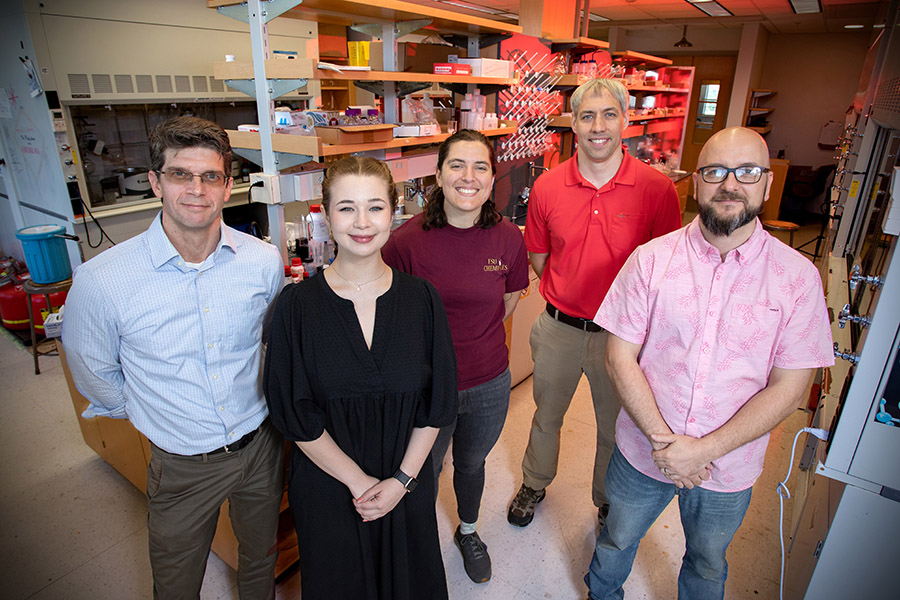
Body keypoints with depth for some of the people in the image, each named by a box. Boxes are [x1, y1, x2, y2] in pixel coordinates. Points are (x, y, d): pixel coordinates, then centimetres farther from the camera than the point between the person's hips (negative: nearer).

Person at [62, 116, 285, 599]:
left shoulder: (264, 261, -12)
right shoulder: (101, 280, -19)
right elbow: (94, 373, 0)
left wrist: (251, 398, 8)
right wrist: (152, 414, 6)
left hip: (261, 445, 2)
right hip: (181, 465, -1)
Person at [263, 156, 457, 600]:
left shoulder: (421, 298, -9)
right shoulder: (297, 305, -14)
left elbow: (437, 403, -5)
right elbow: (294, 416, -11)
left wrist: (403, 479, -9)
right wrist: (359, 481, -10)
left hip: (408, 485, 1)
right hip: (327, 487, -1)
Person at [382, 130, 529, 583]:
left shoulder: (508, 238, -10)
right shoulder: (407, 240, -19)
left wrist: (471, 337, 5)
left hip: (489, 384, 3)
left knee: (471, 464, 27)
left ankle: (468, 532, 58)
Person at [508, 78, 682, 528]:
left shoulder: (657, 189, -12)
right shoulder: (547, 187, -6)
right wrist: (566, 293, -1)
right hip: (559, 328, 2)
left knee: (615, 427, 19)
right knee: (546, 415, 22)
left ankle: (609, 502, 47)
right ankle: (534, 485, 49)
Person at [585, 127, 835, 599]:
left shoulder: (797, 277, -10)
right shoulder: (651, 259, -11)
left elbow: (787, 389, -11)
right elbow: (619, 358, -12)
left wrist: (704, 450, -19)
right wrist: (662, 441, -19)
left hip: (727, 469, 0)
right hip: (641, 451, 0)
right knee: (616, 541, 23)